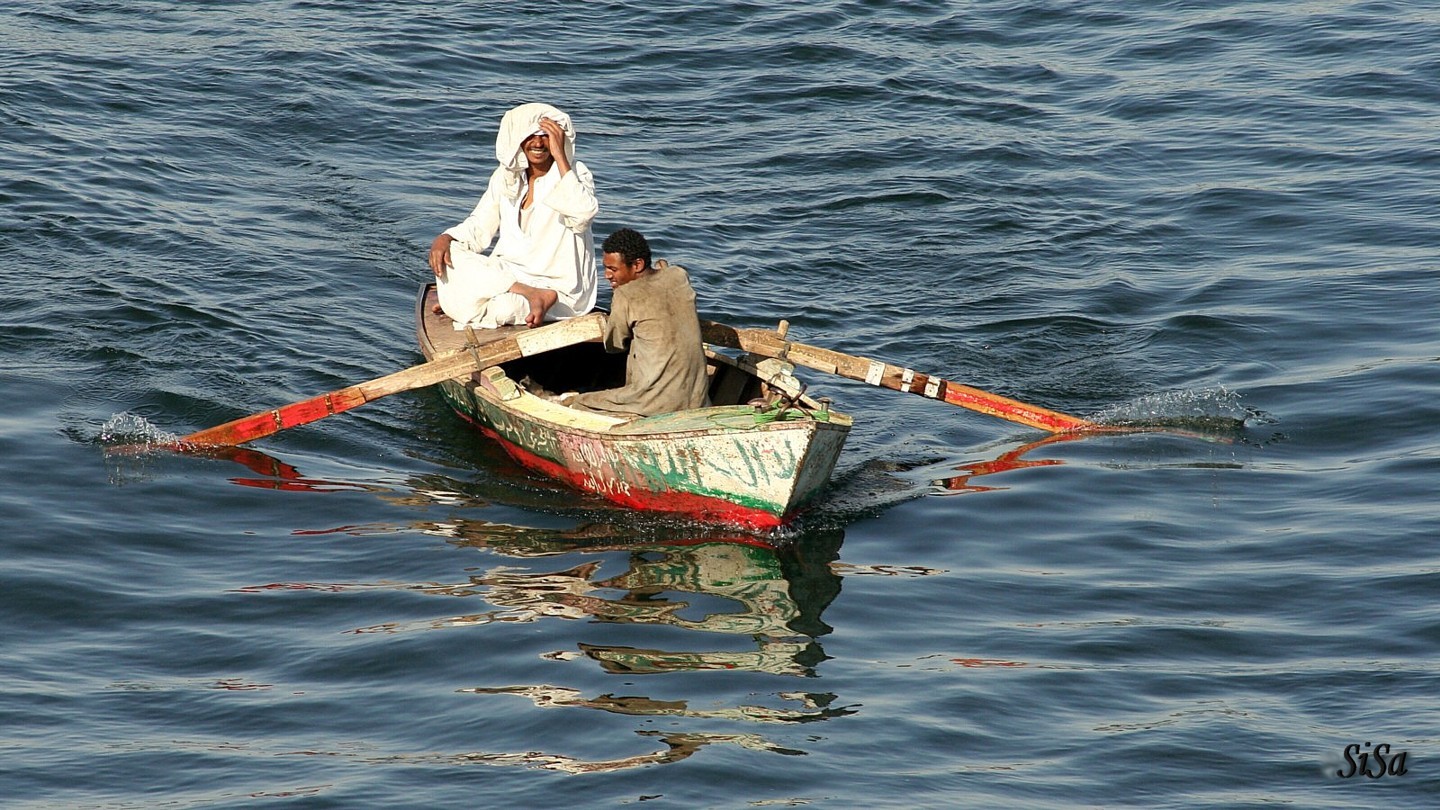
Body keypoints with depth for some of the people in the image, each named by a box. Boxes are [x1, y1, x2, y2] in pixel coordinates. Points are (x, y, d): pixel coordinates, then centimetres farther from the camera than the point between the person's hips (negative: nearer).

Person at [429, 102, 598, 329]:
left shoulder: (574, 173, -7)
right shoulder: (506, 176, 8)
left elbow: (583, 215, -28)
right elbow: (478, 227, 11)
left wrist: (559, 156, -25)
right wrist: (444, 239, -10)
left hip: (557, 283, -7)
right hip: (508, 273, 7)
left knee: (502, 309, -37)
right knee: (447, 260, -20)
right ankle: (534, 295, -23)